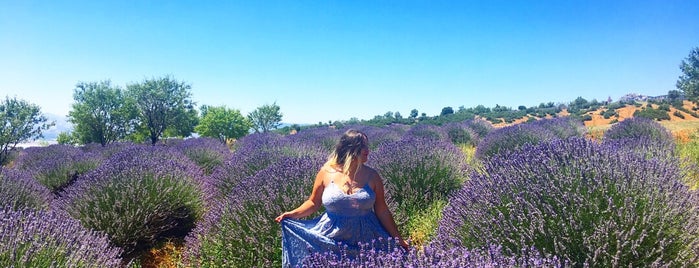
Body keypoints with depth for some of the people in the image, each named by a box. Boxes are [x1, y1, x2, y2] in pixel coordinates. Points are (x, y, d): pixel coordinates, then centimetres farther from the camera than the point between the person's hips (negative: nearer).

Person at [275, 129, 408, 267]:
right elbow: (314, 202, 7)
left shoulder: (372, 176, -2)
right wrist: (293, 214, -8)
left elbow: (382, 211, 3)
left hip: (365, 239, 1)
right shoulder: (326, 172, -4)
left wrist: (398, 238, 3)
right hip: (331, 241, 0)